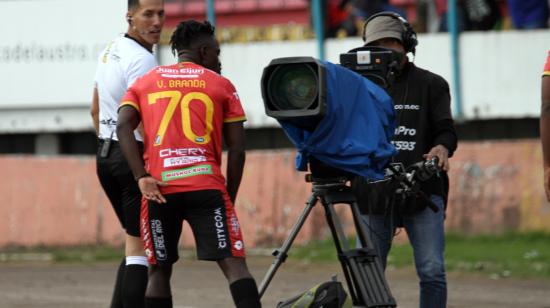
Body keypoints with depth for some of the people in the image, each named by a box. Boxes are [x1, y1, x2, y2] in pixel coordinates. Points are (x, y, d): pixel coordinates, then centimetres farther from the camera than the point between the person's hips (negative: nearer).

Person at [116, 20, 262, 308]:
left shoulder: (144, 82, 18)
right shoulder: (220, 85, 14)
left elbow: (123, 127, 0)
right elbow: (237, 149, 8)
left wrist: (141, 177, -5)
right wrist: (229, 198, 15)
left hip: (160, 190, 2)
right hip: (206, 186, -2)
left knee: (159, 269, 13)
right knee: (233, 263, -7)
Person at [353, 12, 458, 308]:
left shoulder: (431, 85, 11)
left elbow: (446, 129, 4)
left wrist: (443, 147, -18)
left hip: (422, 192, -2)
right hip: (373, 192, 2)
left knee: (432, 272, -11)